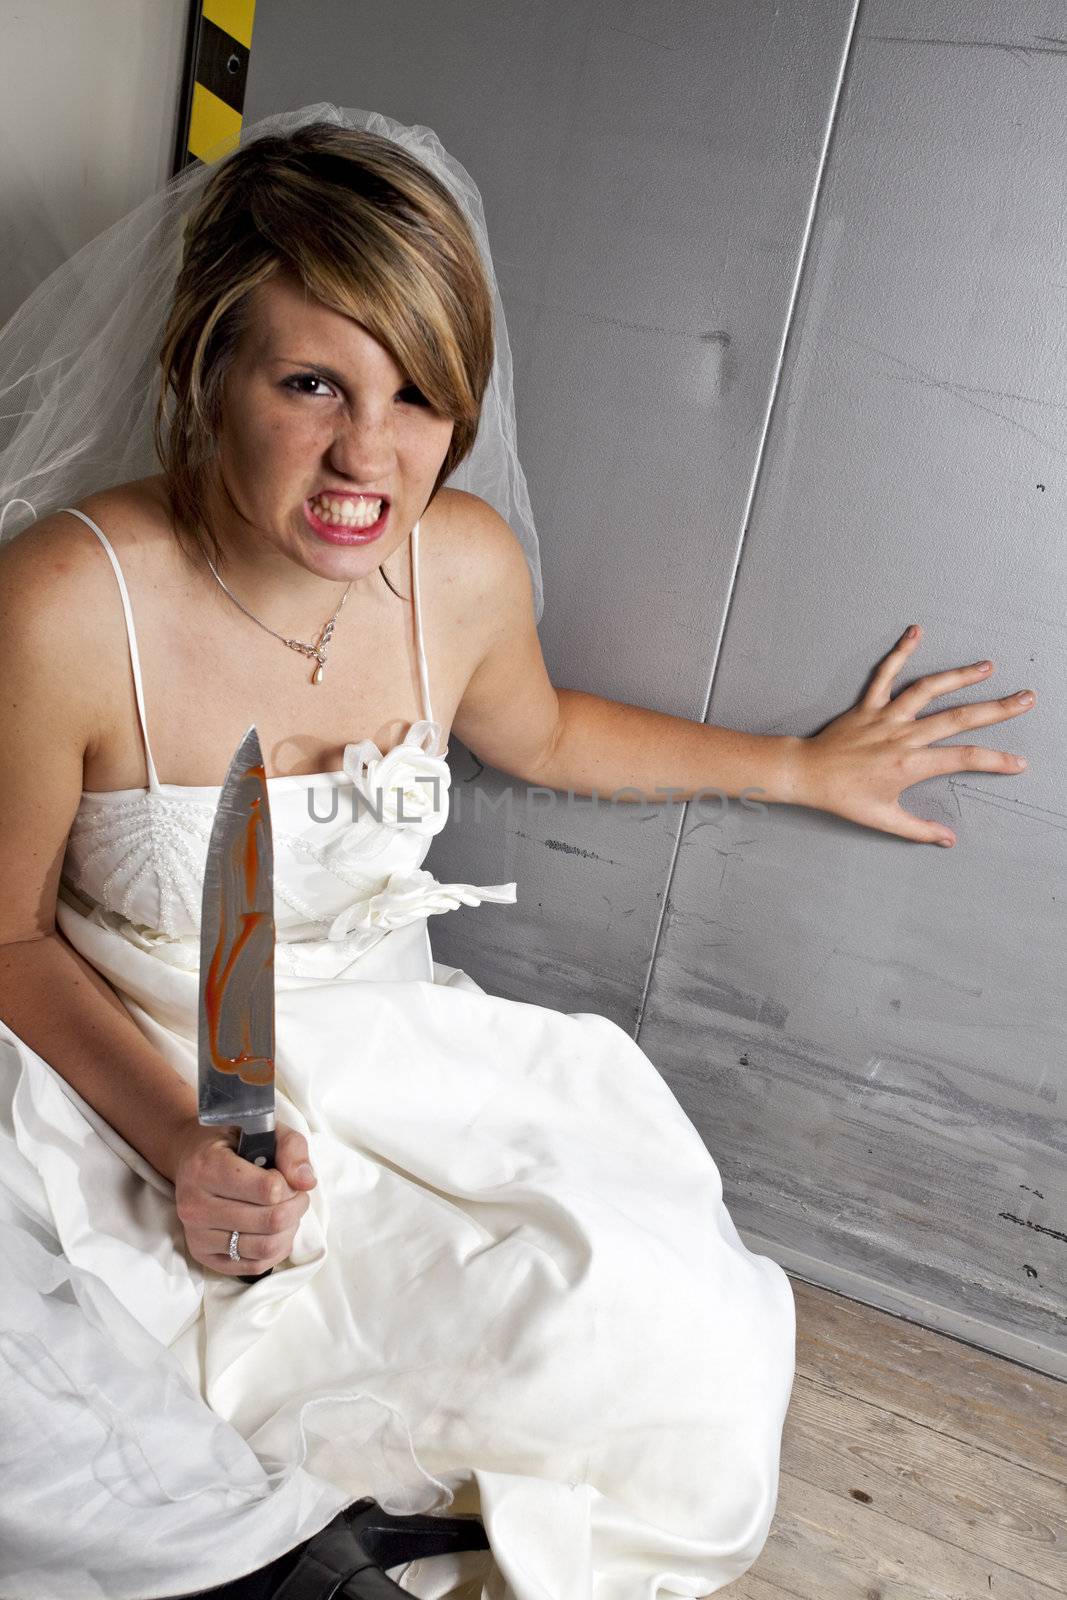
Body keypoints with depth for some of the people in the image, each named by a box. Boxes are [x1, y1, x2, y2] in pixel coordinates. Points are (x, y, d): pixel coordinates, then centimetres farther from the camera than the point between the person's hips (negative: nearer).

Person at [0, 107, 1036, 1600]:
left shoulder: (470, 563, -10)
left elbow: (540, 733, 14)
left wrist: (809, 767, 19)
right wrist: (181, 1141, -24)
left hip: (387, 1056, 4)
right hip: (126, 1075, -3)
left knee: (658, 1326, -17)